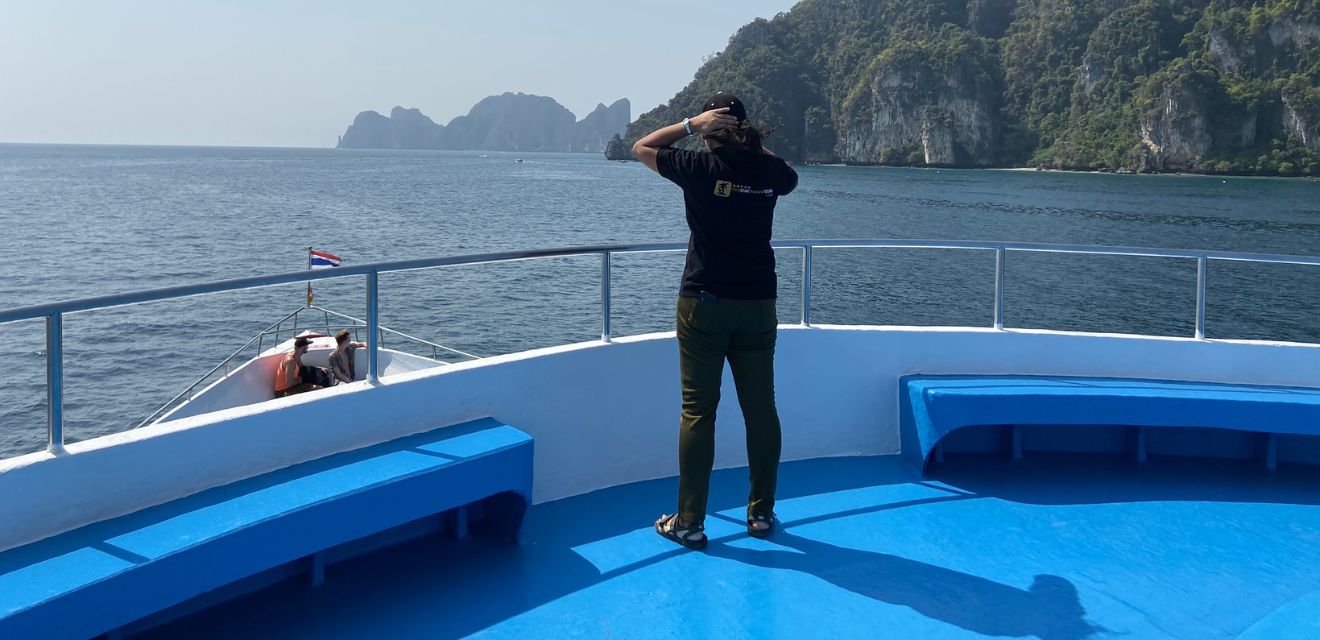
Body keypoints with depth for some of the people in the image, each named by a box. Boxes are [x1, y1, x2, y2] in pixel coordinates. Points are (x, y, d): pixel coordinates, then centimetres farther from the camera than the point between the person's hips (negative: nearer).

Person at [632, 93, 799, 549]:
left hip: (703, 303, -3)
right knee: (760, 409, 9)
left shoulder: (700, 167, -6)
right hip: (758, 305, 3)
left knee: (698, 412, 0)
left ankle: (689, 523, 3)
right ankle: (761, 514, 19)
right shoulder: (770, 171, 3)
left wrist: (692, 123, 7)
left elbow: (642, 147, 10)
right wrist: (751, 143, 18)